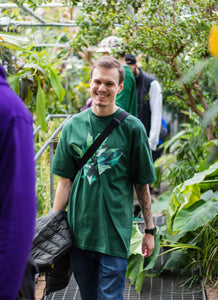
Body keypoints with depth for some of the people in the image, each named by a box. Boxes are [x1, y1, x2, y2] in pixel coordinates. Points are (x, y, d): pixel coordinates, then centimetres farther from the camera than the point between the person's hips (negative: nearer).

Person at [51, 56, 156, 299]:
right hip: (78, 229, 3)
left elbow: (142, 184, 1)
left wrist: (150, 229, 3)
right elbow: (65, 180, 7)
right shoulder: (73, 125, 3)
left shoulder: (132, 127, -4)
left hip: (115, 231, -3)